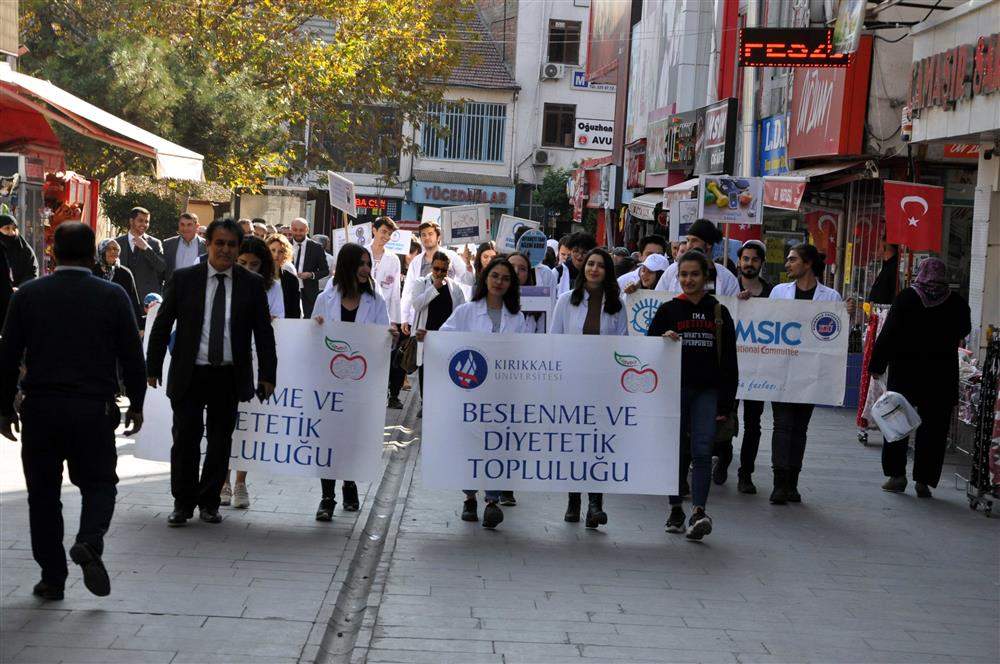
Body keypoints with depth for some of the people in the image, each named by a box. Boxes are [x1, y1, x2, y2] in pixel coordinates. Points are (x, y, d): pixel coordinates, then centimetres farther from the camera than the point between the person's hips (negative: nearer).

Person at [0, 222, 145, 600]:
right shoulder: (113, 296, -2)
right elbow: (132, 357, 0)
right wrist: (135, 405, 11)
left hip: (40, 409, 1)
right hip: (95, 409, -1)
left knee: (43, 491, 10)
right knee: (99, 483, 12)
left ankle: (52, 577, 12)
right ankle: (89, 542, -15)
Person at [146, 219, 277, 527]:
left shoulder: (252, 283, 2)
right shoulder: (184, 279, 0)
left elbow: (264, 332, 4)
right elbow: (162, 325, 5)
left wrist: (267, 375, -1)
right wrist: (153, 367, 3)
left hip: (229, 377, 1)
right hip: (189, 375, -1)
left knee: (221, 441, 8)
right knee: (185, 440, 1)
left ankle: (209, 502, 22)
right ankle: (183, 503, 15)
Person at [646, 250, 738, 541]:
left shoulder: (719, 313, 7)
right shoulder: (668, 311, 5)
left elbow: (729, 361, 7)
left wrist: (726, 402, 2)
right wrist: (664, 340, -16)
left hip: (707, 391, -1)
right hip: (675, 388, 1)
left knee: (702, 451, -11)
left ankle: (699, 512, -18)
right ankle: (675, 511, 19)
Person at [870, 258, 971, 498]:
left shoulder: (906, 297, -6)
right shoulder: (957, 302, -1)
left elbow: (888, 334, -8)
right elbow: (964, 332, 16)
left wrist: (877, 365, -2)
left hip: (905, 370, -1)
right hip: (941, 375, 1)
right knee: (932, 427, 6)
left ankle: (896, 474, 11)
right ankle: (924, 480, 4)